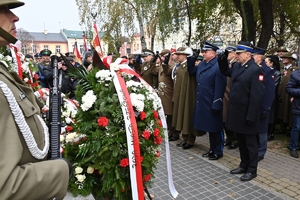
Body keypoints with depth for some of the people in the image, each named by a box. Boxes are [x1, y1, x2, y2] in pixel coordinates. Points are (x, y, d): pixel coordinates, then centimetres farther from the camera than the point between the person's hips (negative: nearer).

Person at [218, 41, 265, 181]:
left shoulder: (256, 70, -16)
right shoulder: (236, 66, 7)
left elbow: (257, 96, -19)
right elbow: (225, 72, 28)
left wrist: (251, 116, -20)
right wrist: (223, 59, 9)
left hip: (247, 114, -7)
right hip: (236, 112, 8)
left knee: (250, 143, 8)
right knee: (241, 141, 18)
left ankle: (252, 170, 22)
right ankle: (244, 165, 34)